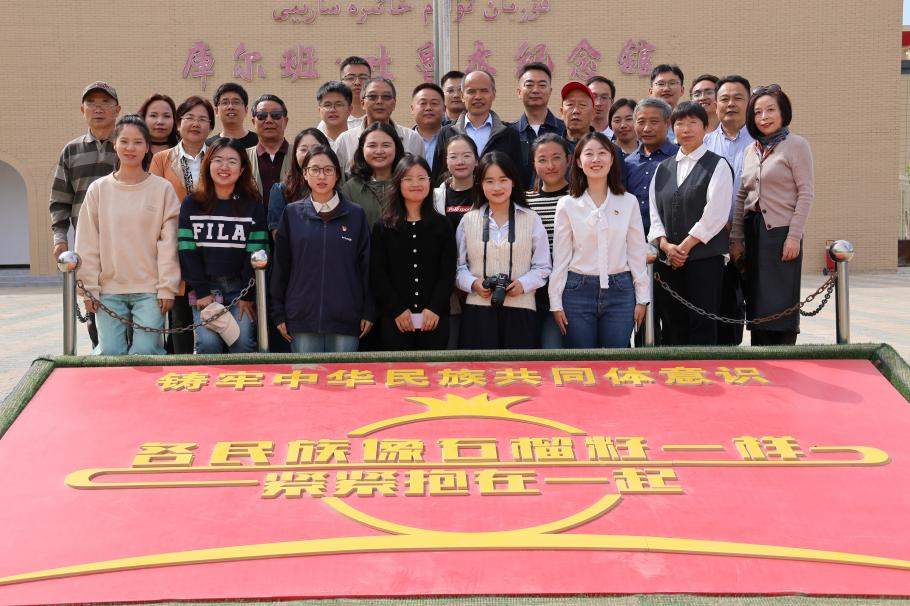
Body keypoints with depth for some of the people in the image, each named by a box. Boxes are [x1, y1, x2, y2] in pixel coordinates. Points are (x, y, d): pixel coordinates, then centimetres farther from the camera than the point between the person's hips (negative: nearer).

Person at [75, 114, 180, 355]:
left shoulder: (162, 189, 0)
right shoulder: (98, 189, 6)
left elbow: (168, 243, -2)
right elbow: (88, 244, 6)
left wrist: (167, 287, -6)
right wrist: (89, 287, 1)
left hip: (150, 289, -2)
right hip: (109, 289, 2)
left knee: (145, 352, -10)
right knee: (110, 353, -1)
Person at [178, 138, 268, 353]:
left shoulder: (253, 205, 4)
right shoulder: (192, 204, 5)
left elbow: (256, 253, -1)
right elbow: (187, 250, 1)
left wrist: (248, 295, -7)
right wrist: (200, 291, -7)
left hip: (242, 287, 0)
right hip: (205, 286, 0)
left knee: (243, 342, -14)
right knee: (208, 343, -16)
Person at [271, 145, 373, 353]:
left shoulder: (355, 215, 5)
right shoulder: (292, 214, 6)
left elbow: (366, 265, 6)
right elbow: (281, 265, 7)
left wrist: (368, 312, 2)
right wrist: (278, 313, 4)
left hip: (346, 318, 0)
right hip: (303, 318, 0)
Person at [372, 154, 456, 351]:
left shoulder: (442, 225, 9)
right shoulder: (383, 227, 7)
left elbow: (448, 272, 4)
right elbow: (378, 273, 1)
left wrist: (435, 308, -8)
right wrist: (397, 310, -8)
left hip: (435, 317, 1)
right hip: (394, 319, -1)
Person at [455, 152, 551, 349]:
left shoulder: (531, 219, 7)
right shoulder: (468, 220, 9)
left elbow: (543, 266, 7)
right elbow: (458, 266, 9)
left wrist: (523, 283, -11)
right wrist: (473, 283, -10)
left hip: (520, 310, 0)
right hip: (478, 310, 1)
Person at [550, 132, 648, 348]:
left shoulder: (628, 202, 2)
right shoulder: (567, 204, 0)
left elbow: (637, 252, 5)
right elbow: (560, 256, 1)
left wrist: (642, 297, 4)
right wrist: (556, 302, -1)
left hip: (620, 291, 1)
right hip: (578, 290, -1)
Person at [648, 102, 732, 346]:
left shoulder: (718, 166, 1)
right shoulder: (663, 168, 15)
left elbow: (715, 214, -9)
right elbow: (654, 213, 10)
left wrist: (685, 246, -11)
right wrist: (666, 245, -6)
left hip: (705, 256, -4)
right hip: (669, 259, 5)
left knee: (701, 325, -5)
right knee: (672, 325, 5)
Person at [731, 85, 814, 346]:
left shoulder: (796, 145, -3)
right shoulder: (752, 150, 13)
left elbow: (806, 193, -8)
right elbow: (742, 197, 13)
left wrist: (794, 236, -15)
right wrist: (736, 238, 7)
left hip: (781, 232, -6)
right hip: (754, 233, 6)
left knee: (781, 302, -4)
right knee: (756, 303, 7)